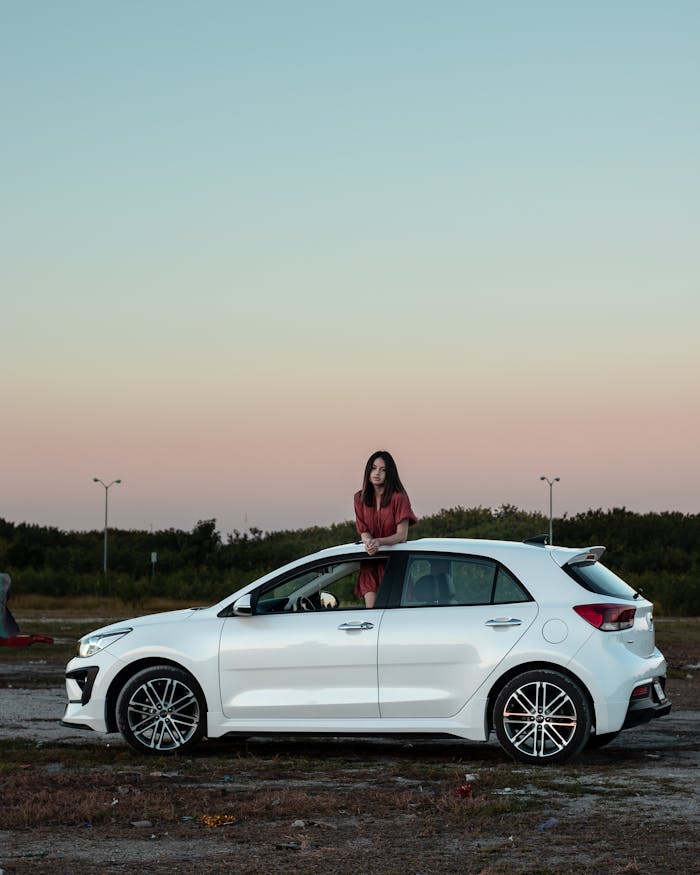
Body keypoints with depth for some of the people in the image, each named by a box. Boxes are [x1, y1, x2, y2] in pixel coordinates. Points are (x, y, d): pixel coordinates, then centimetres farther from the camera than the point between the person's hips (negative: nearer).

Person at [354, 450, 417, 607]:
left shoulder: (398, 498, -9)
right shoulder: (360, 498, 5)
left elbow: (402, 535, -12)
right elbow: (363, 531, 4)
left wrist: (379, 541, -28)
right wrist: (368, 542, -20)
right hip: (370, 564, 3)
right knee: (371, 609, -9)